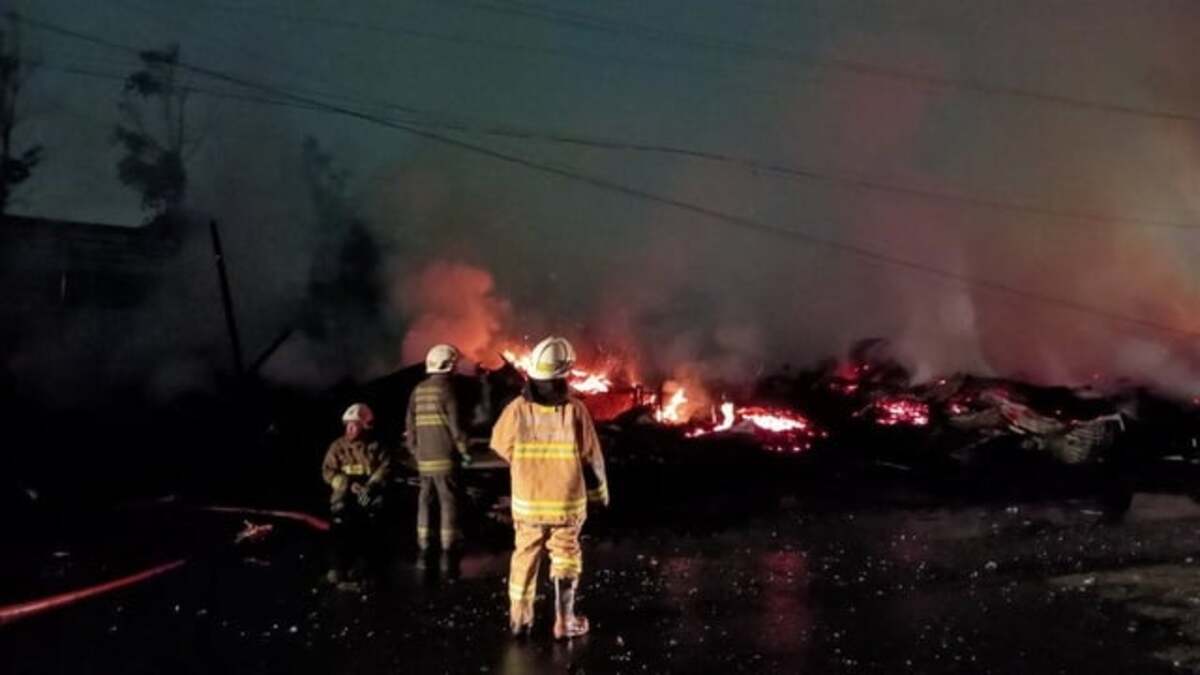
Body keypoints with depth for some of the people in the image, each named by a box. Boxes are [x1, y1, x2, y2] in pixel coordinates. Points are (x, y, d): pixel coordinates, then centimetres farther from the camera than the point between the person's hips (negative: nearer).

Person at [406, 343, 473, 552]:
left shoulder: (418, 390, 8)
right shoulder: (446, 389, -11)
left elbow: (410, 426, 10)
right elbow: (455, 425, -13)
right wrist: (464, 451, -3)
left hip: (424, 458, 6)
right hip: (444, 457, -6)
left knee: (425, 501, 11)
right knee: (449, 502, -1)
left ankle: (424, 548, 14)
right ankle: (448, 550, -1)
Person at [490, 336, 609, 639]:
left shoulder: (517, 409, -14)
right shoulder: (575, 410, -17)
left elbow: (501, 445, 2)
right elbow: (591, 457, -10)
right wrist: (600, 492, 6)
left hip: (527, 502, 1)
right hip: (567, 502, -1)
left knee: (525, 557, 17)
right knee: (565, 559, 14)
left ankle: (520, 618, 25)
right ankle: (564, 621, 19)